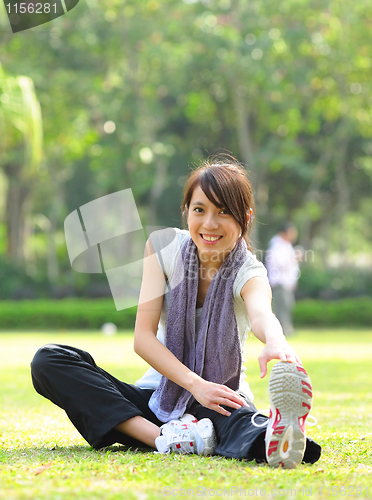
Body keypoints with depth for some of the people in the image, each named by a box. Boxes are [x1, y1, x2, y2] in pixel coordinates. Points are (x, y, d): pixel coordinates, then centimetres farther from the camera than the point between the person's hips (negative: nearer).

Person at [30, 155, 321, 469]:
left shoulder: (248, 274, -12)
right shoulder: (164, 247, -4)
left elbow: (261, 314, -39)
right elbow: (143, 336, -11)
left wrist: (276, 342, -66)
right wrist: (195, 384, -29)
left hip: (217, 400, -3)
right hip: (158, 394, 4)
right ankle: (163, 438, -39)